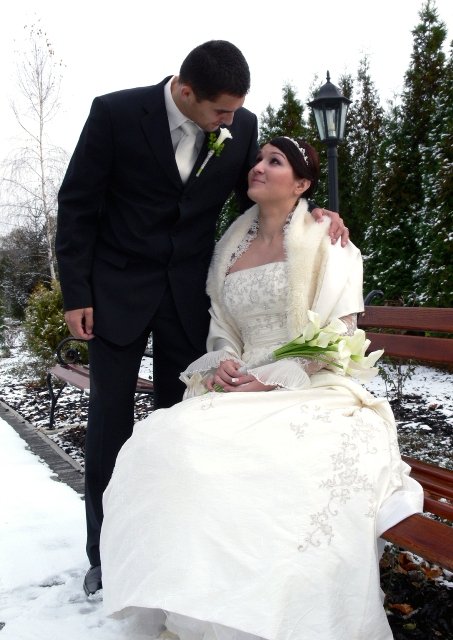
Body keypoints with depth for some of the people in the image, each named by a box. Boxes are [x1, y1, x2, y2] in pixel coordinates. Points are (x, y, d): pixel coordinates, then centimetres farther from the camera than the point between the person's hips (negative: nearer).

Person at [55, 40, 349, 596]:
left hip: (188, 292, 2)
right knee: (109, 421, 5)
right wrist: (75, 294, -8)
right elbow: (77, 205, -6)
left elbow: (255, 196, 10)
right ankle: (105, 554, 21)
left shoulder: (242, 125, -3)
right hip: (118, 288, -2)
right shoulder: (116, 113, -12)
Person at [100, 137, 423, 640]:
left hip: (311, 391, -4)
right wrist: (223, 363, -4)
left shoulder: (325, 243, 3)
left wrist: (270, 380, -16)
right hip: (241, 389, 4)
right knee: (167, 446, -25)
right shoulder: (231, 245, 18)